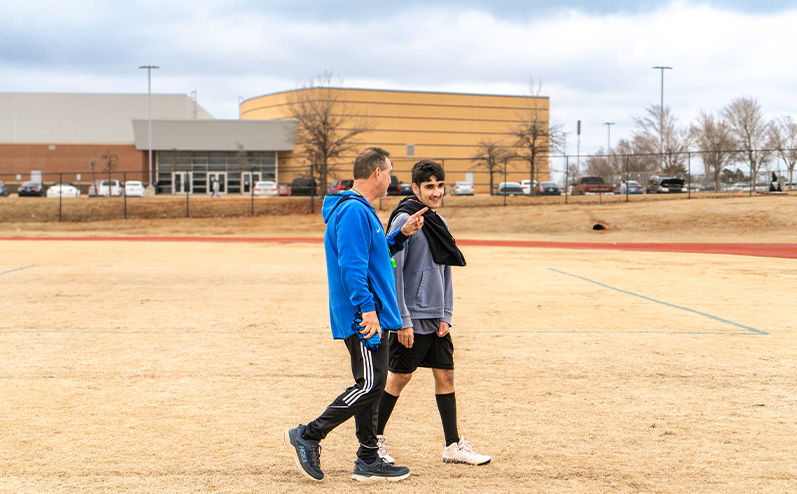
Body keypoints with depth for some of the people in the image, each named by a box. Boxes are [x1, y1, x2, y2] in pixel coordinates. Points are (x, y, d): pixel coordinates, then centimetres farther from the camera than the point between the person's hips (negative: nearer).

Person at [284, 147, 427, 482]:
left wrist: (402, 235, 18)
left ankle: (368, 461, 16)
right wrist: (367, 307, -25)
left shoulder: (360, 210, 18)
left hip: (368, 317, 11)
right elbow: (352, 264, -23)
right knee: (369, 385, -10)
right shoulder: (354, 211, -15)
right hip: (362, 317, -11)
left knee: (371, 385, 11)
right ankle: (308, 436, -3)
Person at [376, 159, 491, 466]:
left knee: (445, 375, 7)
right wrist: (403, 321, -17)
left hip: (437, 319, 7)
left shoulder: (439, 222, 13)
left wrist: (446, 316, 8)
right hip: (411, 318, -7)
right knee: (398, 377, 1)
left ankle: (454, 446, 12)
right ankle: (375, 440, 14)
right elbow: (394, 272, -14)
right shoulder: (404, 221, -11)